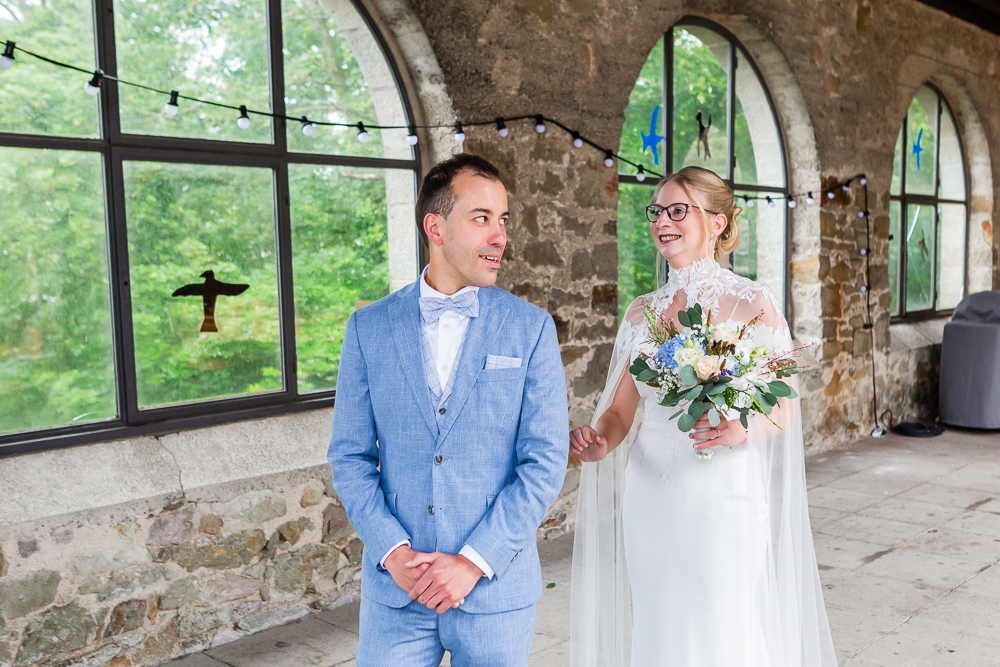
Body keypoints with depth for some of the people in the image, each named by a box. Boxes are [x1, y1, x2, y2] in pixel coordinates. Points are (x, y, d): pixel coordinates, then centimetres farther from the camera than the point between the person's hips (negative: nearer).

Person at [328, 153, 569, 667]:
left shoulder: (531, 329, -3)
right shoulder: (369, 328, 1)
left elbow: (544, 461, -7)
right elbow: (350, 456, 2)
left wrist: (473, 562, -12)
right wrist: (394, 552, -10)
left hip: (496, 589, -1)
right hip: (394, 590, 1)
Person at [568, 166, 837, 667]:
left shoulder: (753, 303, -4)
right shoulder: (641, 312, 8)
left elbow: (784, 409, -3)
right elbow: (621, 409, 12)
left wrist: (741, 430, -23)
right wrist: (598, 441, -9)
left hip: (725, 498, -4)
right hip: (650, 498, 4)